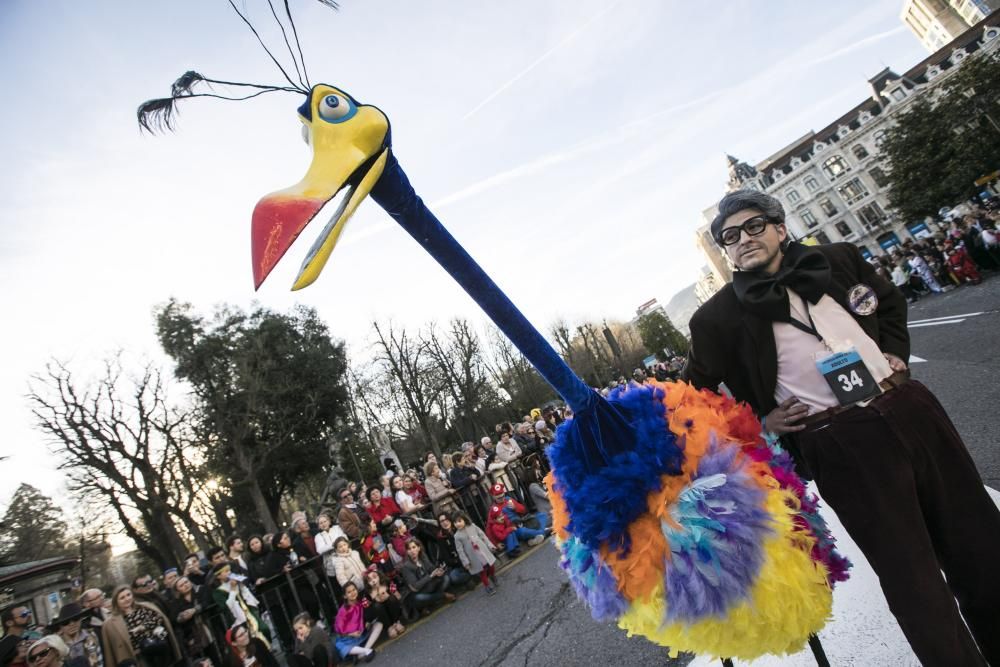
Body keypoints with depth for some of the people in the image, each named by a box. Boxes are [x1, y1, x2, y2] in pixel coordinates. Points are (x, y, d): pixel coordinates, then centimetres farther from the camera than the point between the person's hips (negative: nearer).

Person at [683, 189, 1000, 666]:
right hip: (838, 445, -5)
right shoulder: (719, 316, -7)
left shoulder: (838, 259, 6)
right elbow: (693, 391, 2)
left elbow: (890, 301, 25)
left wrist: (895, 351, 10)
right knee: (911, 575, 4)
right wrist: (756, 421, -5)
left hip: (908, 408, 5)